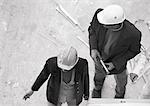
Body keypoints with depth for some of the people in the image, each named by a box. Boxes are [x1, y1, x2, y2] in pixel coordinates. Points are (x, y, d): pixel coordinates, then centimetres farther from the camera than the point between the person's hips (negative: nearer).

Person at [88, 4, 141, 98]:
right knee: (99, 74, 36)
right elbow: (92, 29, -11)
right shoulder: (99, 17, -35)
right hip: (99, 56, 2)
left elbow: (134, 50, -19)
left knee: (120, 81, 33)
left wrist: (116, 63, -24)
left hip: (118, 62, -2)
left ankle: (120, 94, 70)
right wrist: (93, 48, -24)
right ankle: (97, 87, 73)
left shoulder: (133, 34, -41)